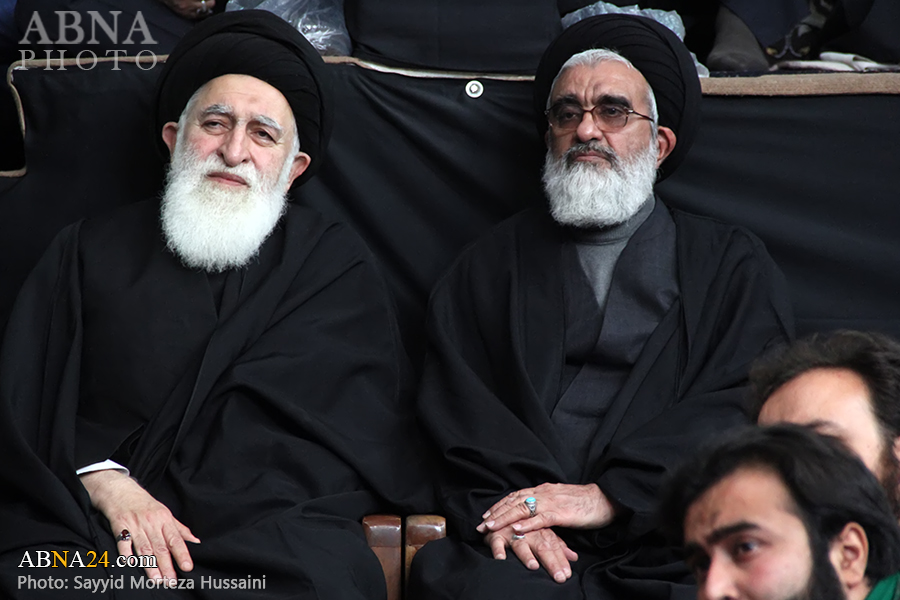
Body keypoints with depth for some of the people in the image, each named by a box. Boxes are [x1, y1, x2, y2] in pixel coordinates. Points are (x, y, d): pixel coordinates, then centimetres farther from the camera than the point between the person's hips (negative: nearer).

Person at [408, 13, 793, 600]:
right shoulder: (494, 263, 22)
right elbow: (454, 403, 11)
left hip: (669, 548, 0)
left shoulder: (735, 264, 17)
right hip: (524, 551, 1)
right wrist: (497, 505, -11)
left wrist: (610, 496, -12)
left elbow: (743, 405, 2)